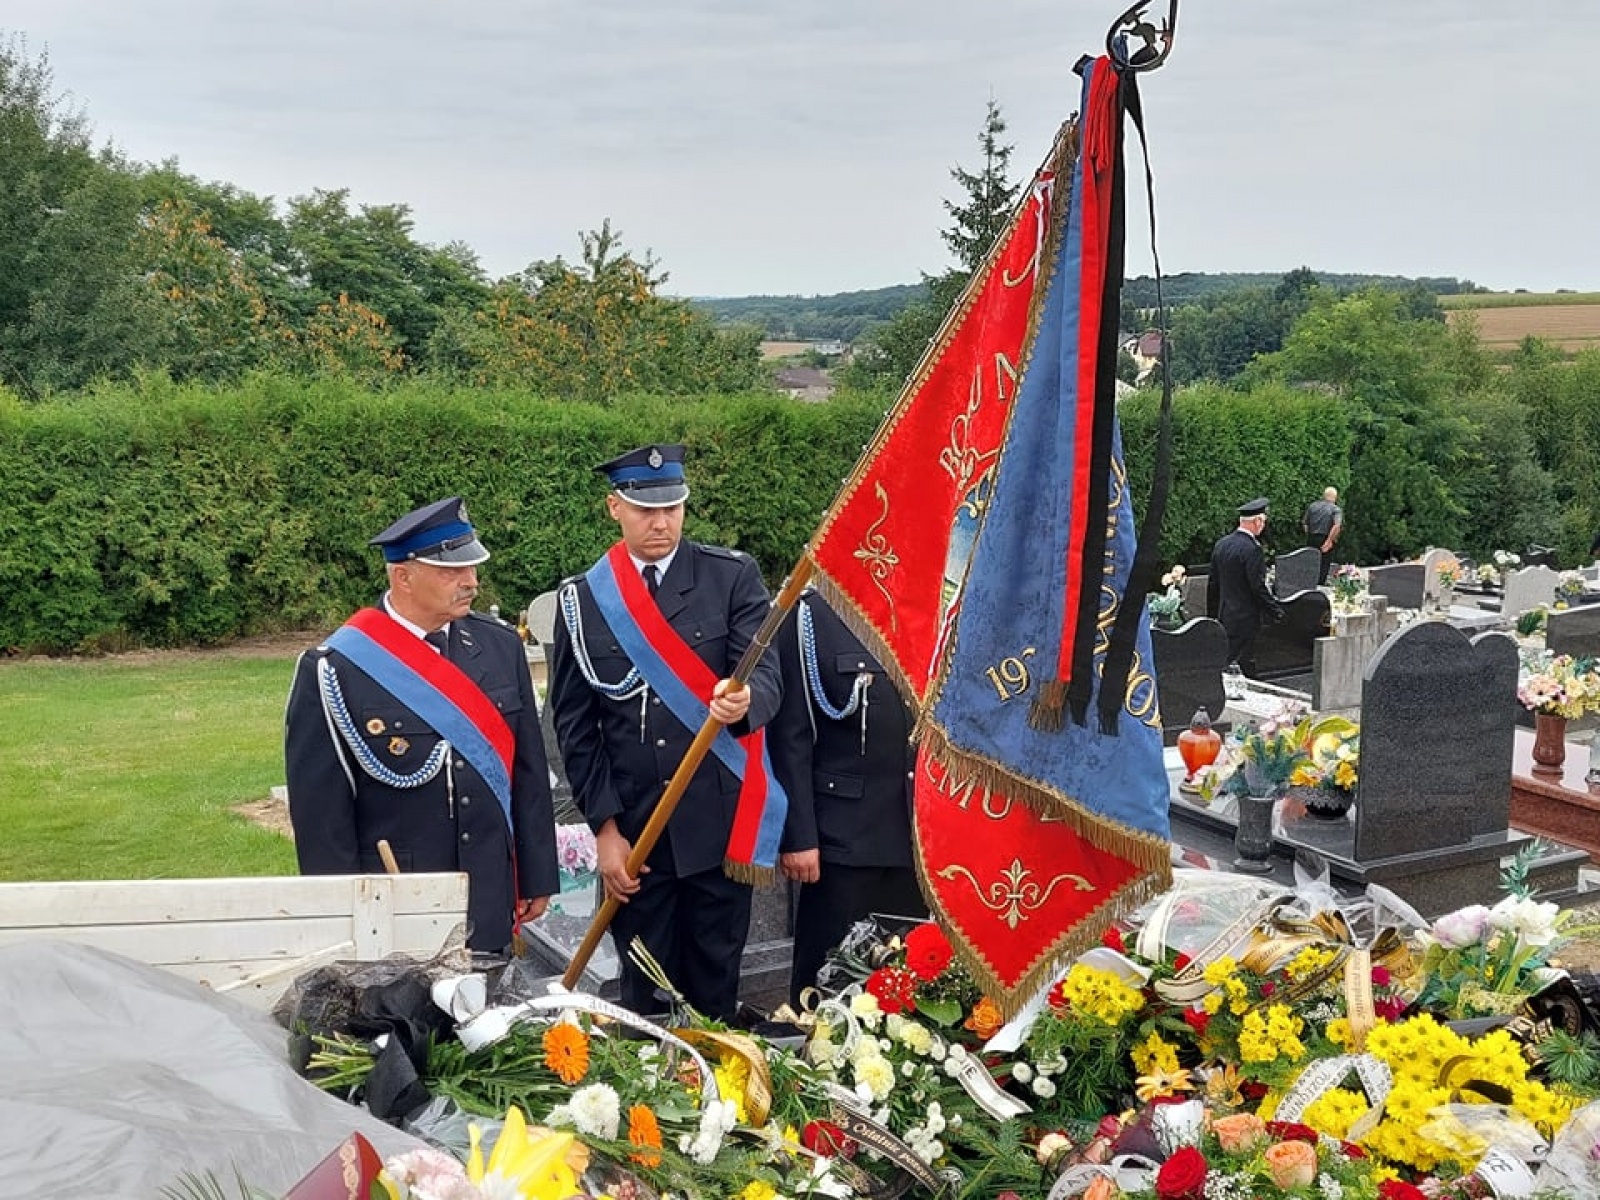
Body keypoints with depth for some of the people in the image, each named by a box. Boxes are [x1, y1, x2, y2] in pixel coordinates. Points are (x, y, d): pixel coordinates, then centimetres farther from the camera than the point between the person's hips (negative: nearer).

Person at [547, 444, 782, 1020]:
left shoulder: (733, 577, 0)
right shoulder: (583, 600, 4)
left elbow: (766, 675, -11)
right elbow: (575, 727, 4)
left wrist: (744, 701, -35)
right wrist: (604, 827, -2)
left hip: (721, 822, -1)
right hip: (632, 830, 1)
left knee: (715, 984, 8)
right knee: (646, 991, 10)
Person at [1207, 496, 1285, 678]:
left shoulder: (1221, 543, 7)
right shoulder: (1252, 549, -18)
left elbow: (1212, 583, 13)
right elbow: (1259, 587, -19)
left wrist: (1211, 614, 21)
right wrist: (1277, 612, -8)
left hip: (1223, 616, 8)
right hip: (1245, 619, -8)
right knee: (1244, 668, -4)